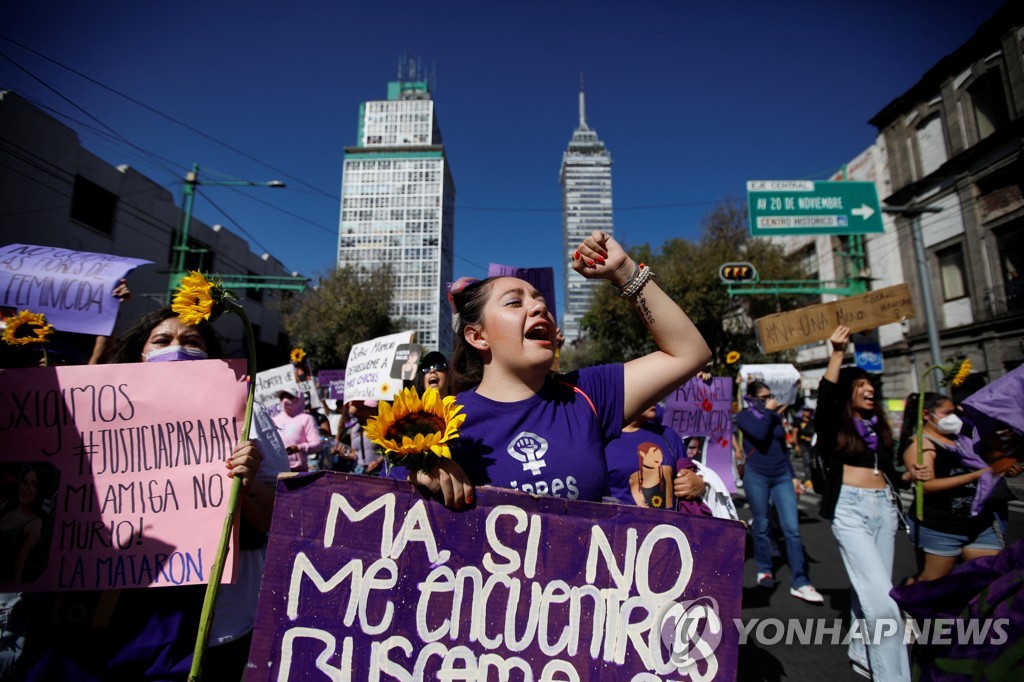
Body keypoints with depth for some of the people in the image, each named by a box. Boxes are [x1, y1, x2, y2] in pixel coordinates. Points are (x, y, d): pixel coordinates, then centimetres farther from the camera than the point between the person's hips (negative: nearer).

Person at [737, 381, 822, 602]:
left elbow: (783, 448, 19)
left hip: (782, 476, 4)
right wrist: (768, 411, -10)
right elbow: (760, 434, -21)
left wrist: (793, 476, 15)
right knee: (762, 526, 4)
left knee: (792, 529, -4)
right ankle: (764, 571, 23)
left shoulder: (776, 416, 13)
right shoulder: (744, 416, -1)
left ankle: (799, 583, -1)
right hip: (757, 476, -4)